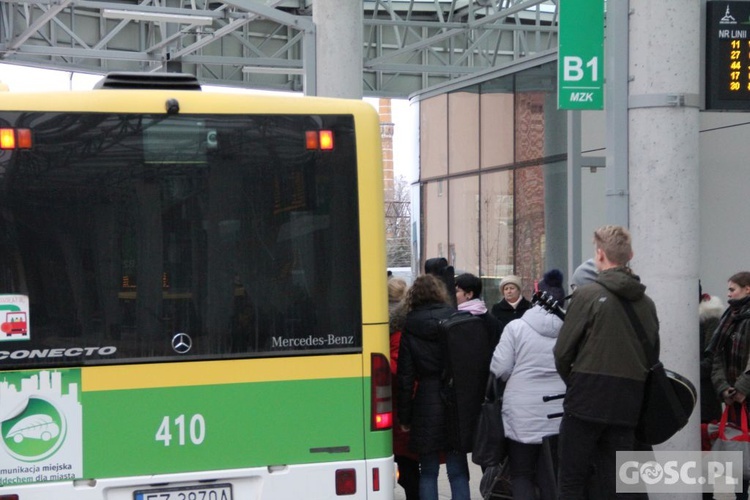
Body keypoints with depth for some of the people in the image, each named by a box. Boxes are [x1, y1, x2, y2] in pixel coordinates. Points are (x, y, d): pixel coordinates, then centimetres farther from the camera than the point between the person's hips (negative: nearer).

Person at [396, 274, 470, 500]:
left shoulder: (410, 328, 0)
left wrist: (404, 416, 5)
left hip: (425, 404, 0)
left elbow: (405, 375, 0)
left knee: (428, 472, 9)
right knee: (458, 471, 5)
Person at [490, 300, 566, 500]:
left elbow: (500, 368, -6)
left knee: (521, 474, 7)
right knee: (550, 475, 10)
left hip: (523, 414, -2)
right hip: (557, 413, 3)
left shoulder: (516, 326, -6)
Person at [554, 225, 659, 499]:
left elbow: (562, 351, -6)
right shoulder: (646, 303, 8)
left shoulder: (587, 294, -8)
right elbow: (653, 355, 14)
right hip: (628, 405, 5)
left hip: (587, 398, -5)